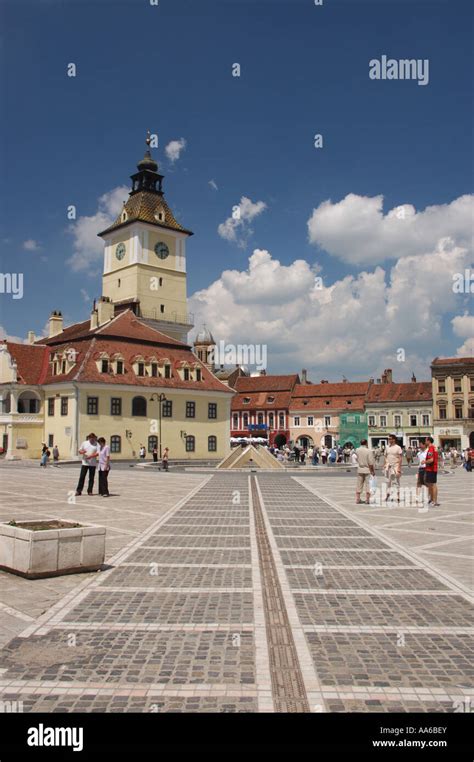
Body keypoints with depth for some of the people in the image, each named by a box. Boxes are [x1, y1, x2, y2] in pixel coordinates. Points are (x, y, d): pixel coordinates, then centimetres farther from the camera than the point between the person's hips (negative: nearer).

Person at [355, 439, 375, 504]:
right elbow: (371, 463, -15)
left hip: (360, 470, 4)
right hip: (367, 470, -4)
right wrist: (373, 471, -6)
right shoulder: (369, 451, -15)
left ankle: (357, 499, 16)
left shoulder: (357, 450, -2)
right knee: (368, 485, 4)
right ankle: (367, 500, 6)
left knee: (359, 485, 12)